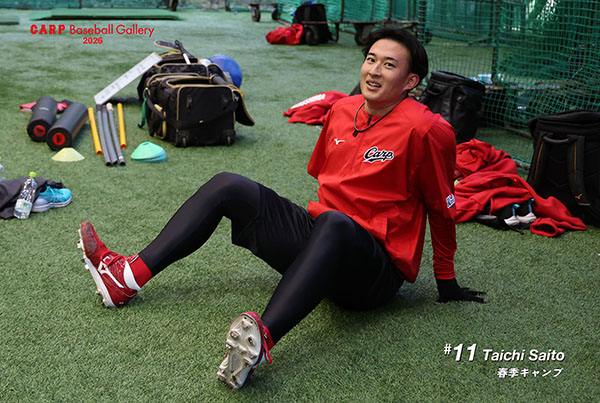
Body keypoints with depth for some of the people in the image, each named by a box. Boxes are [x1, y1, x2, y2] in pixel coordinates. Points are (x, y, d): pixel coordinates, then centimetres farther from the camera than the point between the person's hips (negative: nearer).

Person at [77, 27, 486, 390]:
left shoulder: (425, 129, -13)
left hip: (375, 275, -7)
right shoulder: (342, 110, 6)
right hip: (321, 237, 7)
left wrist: (447, 282, 2)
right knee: (228, 186, -2)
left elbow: (443, 209, -5)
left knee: (333, 224, -41)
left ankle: (263, 338, -60)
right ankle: (130, 276, -11)